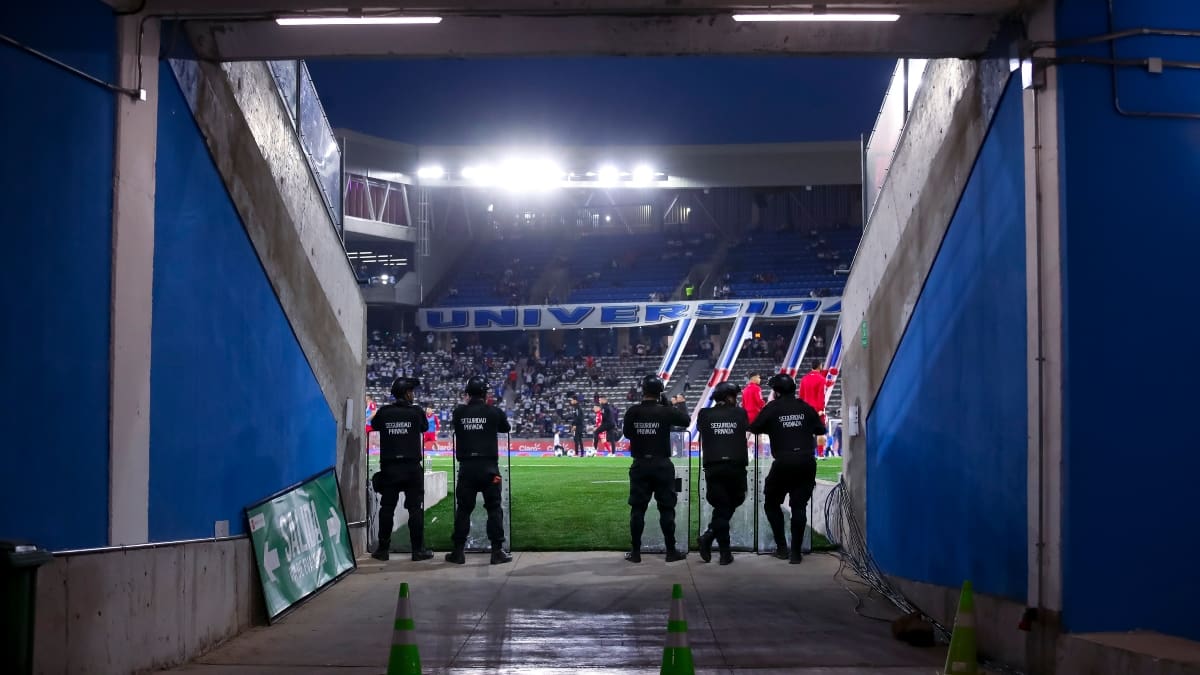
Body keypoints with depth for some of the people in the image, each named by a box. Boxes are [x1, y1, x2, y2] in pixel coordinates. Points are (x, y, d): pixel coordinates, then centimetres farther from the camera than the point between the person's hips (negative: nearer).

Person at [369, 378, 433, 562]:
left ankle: (383, 549, 9)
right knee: (415, 509, 3)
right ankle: (418, 549, 4)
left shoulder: (384, 412, 0)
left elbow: (374, 425, 17)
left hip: (389, 467, 2)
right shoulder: (416, 412, -5)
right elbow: (424, 427, 10)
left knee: (387, 508, 7)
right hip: (412, 467, -2)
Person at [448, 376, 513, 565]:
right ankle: (497, 551, 1)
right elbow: (506, 428, 16)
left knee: (463, 509, 9)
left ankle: (458, 551, 10)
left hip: (466, 468, 2)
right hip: (489, 467, -2)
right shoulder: (494, 412, -2)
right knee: (494, 508, 5)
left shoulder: (459, 412, 1)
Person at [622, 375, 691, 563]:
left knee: (637, 508, 7)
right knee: (666, 508, 6)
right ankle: (671, 551, 9)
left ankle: (635, 552, 8)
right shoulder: (666, 412, -9)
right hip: (662, 465, -2)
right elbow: (686, 421, 6)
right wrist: (670, 404, 11)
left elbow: (627, 434, 10)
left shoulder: (632, 412, -4)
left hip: (640, 465, 2)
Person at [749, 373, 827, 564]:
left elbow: (753, 428, 2)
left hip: (783, 462, -2)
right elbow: (820, 430, 12)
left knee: (772, 503, 16)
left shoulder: (772, 408, 0)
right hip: (806, 461, 2)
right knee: (799, 507, 6)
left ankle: (782, 547, 10)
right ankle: (796, 552, 1)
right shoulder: (805, 407, 7)